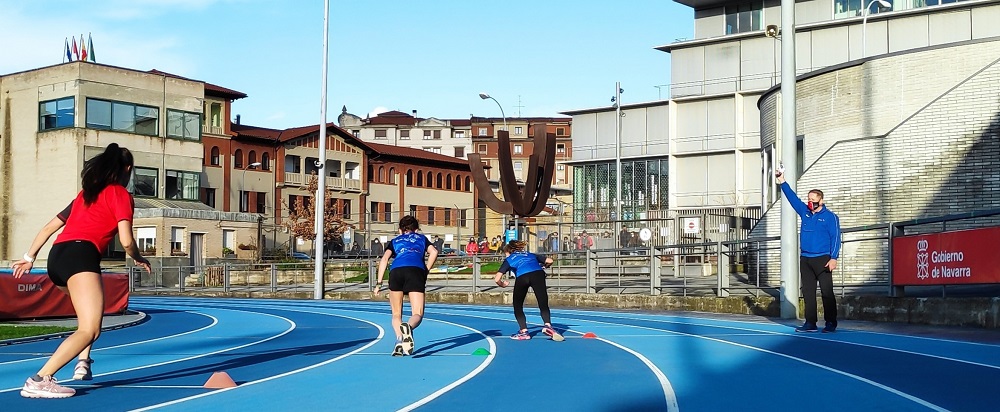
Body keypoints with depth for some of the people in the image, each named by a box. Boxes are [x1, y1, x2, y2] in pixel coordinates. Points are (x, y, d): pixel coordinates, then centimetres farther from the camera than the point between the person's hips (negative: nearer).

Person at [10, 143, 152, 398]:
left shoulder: (85, 194, 27)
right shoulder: (121, 195, 7)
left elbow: (49, 227, 30)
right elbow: (126, 241, -4)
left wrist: (30, 258, 36)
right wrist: (139, 259, 15)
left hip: (57, 256, 8)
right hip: (81, 255, -8)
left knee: (92, 310, 32)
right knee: (89, 330, -16)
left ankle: (83, 363, 19)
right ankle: (39, 381, -29)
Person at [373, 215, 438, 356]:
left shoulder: (394, 241, 31)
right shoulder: (422, 238, 32)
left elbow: (384, 259, 14)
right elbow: (434, 252, 13)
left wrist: (379, 283, 10)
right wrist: (426, 271, 18)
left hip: (396, 271, 1)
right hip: (417, 270, -1)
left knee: (396, 314, 12)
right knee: (417, 314, -3)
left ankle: (399, 339, -16)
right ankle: (408, 326, -39)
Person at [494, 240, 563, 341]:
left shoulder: (508, 260, 28)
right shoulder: (530, 254, 37)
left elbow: (497, 279, 15)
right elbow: (549, 261, 30)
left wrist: (503, 284, 37)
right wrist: (544, 267, 51)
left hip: (522, 277, -2)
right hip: (538, 273, 2)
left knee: (518, 307, 17)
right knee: (543, 305, 3)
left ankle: (524, 331, 10)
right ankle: (547, 325, -21)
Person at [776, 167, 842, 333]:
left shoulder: (830, 217, -4)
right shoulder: (805, 212, 12)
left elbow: (835, 237, -9)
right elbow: (792, 198, 13)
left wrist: (834, 258, -17)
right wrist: (782, 182, 5)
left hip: (822, 259, -6)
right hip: (805, 259, 6)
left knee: (827, 292, -5)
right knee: (808, 292, 6)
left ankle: (831, 323, -2)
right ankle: (811, 323, 10)